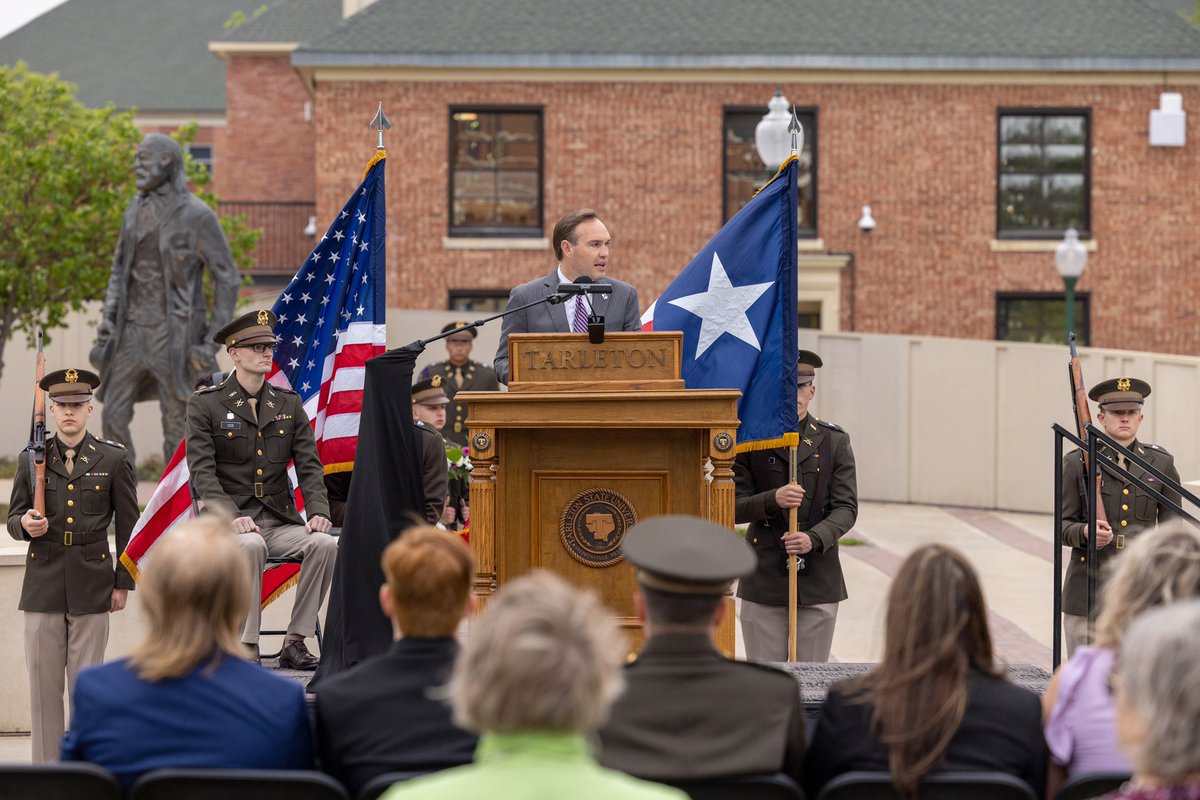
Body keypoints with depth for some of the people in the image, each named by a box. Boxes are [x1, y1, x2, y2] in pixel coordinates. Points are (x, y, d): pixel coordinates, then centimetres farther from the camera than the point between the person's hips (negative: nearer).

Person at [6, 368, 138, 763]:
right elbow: (13, 519, 10)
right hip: (42, 585, 2)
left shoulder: (114, 460, 2)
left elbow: (128, 526, 5)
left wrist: (123, 583, 2)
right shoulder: (31, 459, 7)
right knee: (43, 684, 3)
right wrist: (25, 524, -15)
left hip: (92, 585, -2)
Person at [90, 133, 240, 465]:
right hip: (133, 331, 6)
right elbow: (120, 272, 16)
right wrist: (106, 330, 7)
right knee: (114, 417, -1)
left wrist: (212, 341, -15)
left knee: (176, 425, 0)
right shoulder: (136, 211, 10)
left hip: (174, 332, -6)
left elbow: (228, 279, -10)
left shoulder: (197, 215, -10)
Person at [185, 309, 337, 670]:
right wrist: (231, 517, -24)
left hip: (281, 522, 4)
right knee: (251, 545, -38)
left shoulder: (288, 404, 14)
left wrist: (318, 511, -11)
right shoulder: (205, 404, 2)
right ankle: (245, 647, -28)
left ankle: (295, 642, -16)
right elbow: (202, 471, -8)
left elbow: (309, 465, 9)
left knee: (324, 543, -26)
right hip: (231, 524, -4)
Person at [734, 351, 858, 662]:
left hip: (819, 579, 1)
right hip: (764, 580, -1)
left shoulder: (834, 441, 5)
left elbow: (846, 508, 0)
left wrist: (814, 538, -19)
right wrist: (772, 500, -18)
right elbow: (733, 507, 1)